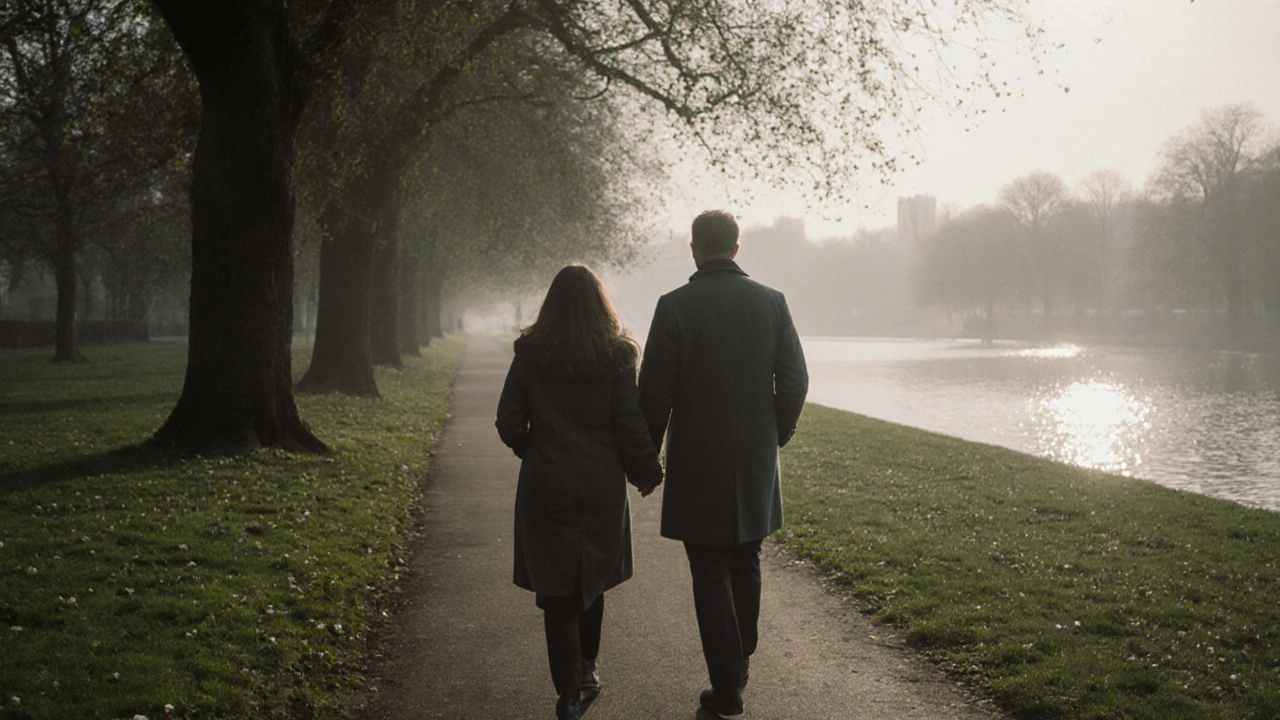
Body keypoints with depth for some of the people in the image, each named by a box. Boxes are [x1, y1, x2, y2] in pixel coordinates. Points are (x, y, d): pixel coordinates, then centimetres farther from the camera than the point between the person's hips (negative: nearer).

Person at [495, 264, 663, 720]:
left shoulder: (530, 354, -4)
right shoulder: (616, 356, -7)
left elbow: (509, 424, -3)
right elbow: (630, 425, -7)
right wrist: (647, 473, 8)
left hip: (545, 486, -1)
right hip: (601, 486, 1)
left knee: (556, 588, 4)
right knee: (592, 578, 21)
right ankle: (586, 665, 35)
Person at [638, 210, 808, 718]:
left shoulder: (675, 306, -11)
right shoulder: (771, 303, -1)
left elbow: (655, 391, -11)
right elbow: (794, 383, 0)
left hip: (697, 466, -4)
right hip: (756, 465, 4)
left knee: (711, 576, 3)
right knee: (746, 566, 20)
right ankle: (740, 660, 33)